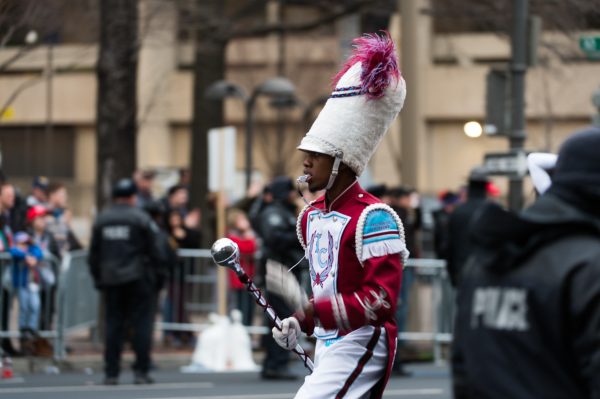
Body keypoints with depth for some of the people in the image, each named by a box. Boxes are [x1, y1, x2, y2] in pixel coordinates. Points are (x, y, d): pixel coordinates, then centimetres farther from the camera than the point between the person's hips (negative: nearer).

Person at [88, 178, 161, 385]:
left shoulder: (101, 219, 8)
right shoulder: (140, 218, -5)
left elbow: (93, 253, 10)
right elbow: (153, 250, -6)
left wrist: (98, 278, 15)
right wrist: (153, 269, 7)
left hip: (110, 280, 4)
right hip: (137, 278, -4)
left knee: (113, 325, 7)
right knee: (141, 323, 0)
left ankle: (111, 373, 4)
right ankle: (141, 371, -5)